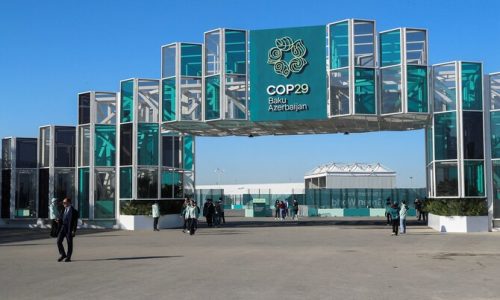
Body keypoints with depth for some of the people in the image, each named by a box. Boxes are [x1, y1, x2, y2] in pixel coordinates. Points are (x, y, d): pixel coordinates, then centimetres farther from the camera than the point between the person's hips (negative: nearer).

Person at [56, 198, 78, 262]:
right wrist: (59, 220, -3)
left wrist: (74, 231, -12)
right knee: (59, 241, -3)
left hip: (69, 229, -5)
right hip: (62, 227, 5)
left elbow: (75, 222, -5)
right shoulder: (63, 210, 15)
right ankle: (63, 254, 13)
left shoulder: (74, 211, -3)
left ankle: (68, 257, 11)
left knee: (69, 243, 2)